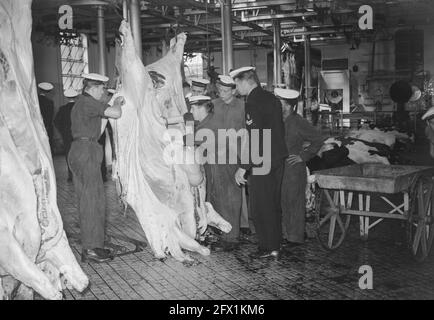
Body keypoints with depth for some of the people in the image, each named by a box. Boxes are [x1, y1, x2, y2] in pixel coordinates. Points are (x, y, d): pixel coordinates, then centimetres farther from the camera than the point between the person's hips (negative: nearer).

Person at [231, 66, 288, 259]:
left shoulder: (253, 103, -17)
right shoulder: (271, 98, 11)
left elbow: (255, 139, -23)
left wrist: (243, 167, -20)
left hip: (261, 162, -9)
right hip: (277, 159, 9)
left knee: (260, 207, 2)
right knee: (273, 204, 17)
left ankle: (268, 248, 9)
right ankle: (275, 245, 27)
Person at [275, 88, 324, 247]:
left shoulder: (298, 122, -10)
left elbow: (318, 140, -7)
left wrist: (303, 156, -8)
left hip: (294, 169, -6)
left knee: (294, 203, 2)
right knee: (281, 202, 10)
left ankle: (295, 238, 11)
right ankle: (285, 233, 21)